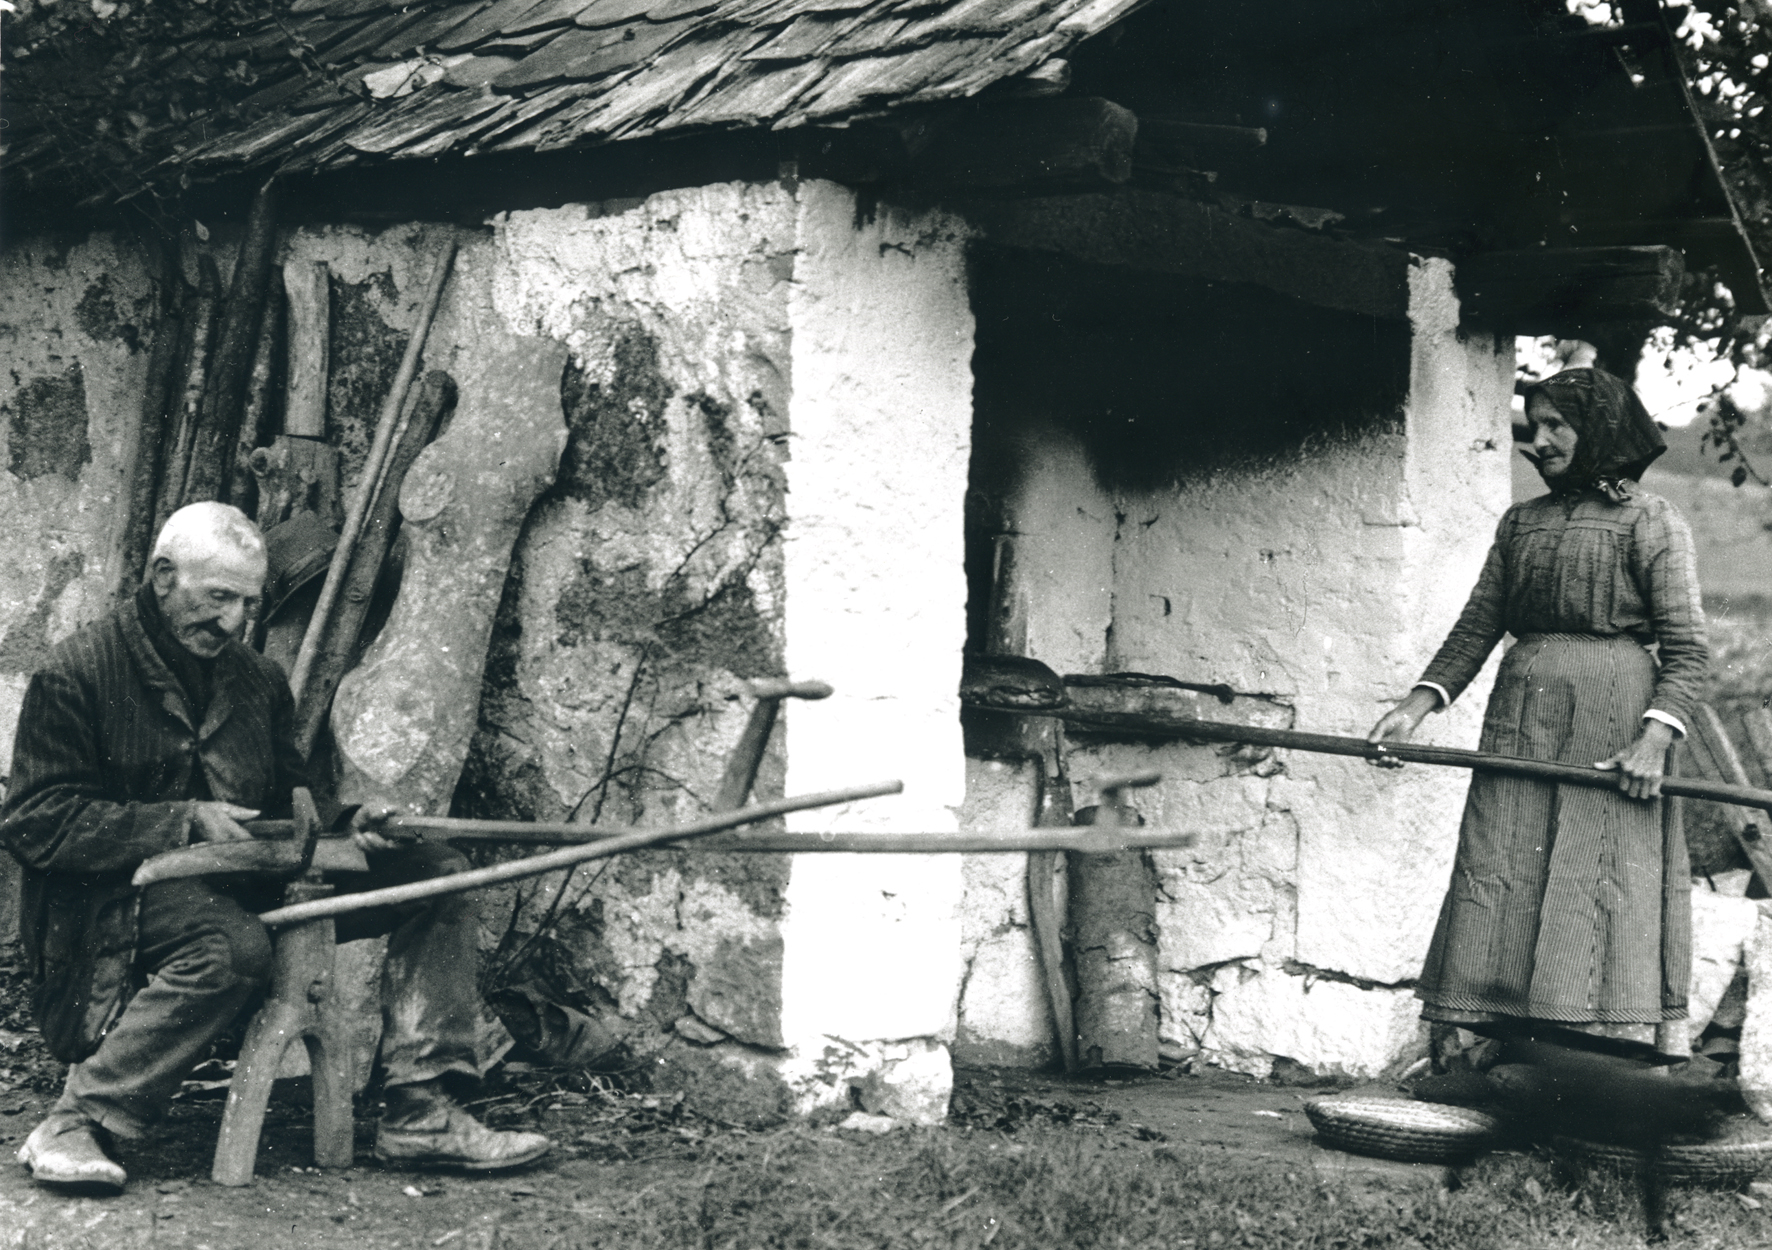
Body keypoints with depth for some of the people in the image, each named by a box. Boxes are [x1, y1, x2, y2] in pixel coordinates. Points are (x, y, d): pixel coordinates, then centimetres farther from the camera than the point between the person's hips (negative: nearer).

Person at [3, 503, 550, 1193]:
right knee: (232, 947, -41)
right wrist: (184, 822, -19)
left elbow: (287, 805, 21)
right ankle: (73, 1126, -31)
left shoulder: (259, 681, 15)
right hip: (118, 898, -7)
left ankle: (420, 1113, -14)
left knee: (433, 876, -5)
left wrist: (347, 823, -4)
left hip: (247, 888, 7)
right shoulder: (77, 671, -5)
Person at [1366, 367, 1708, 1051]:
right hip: (1518, 718, 5)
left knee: (1600, 884, -8)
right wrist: (1416, 705, 2)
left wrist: (1654, 740, -17)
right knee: (1499, 878, -1)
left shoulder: (1650, 520, 1)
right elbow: (1477, 627, 14)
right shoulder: (1519, 522, 17)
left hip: (1614, 718, -5)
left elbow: (1687, 648, -4)